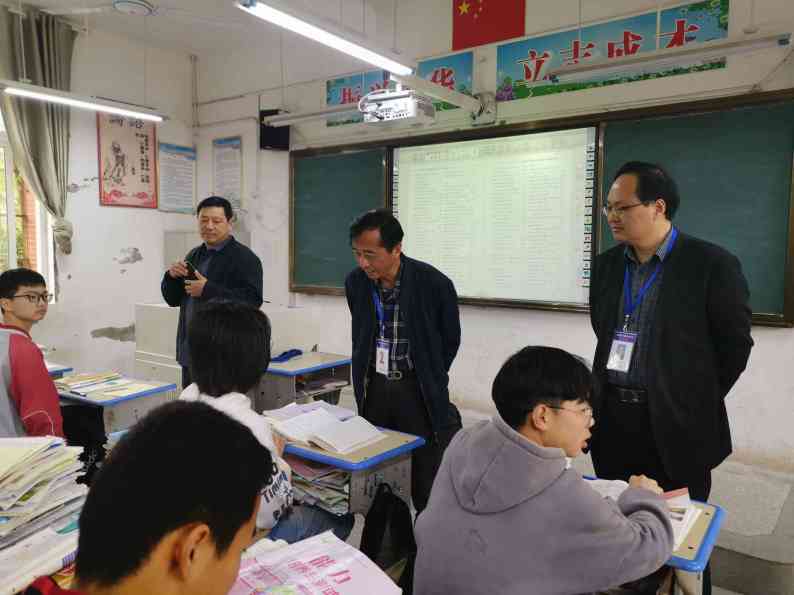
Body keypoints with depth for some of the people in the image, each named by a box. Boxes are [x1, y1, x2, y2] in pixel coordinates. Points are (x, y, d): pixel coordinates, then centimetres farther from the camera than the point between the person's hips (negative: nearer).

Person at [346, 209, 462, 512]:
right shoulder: (355, 282, -4)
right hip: (374, 387, 4)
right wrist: (366, 379, 13)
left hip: (419, 390, -4)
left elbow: (450, 340, -1)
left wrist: (430, 383, 8)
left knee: (427, 486, 0)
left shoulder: (434, 283, -17)